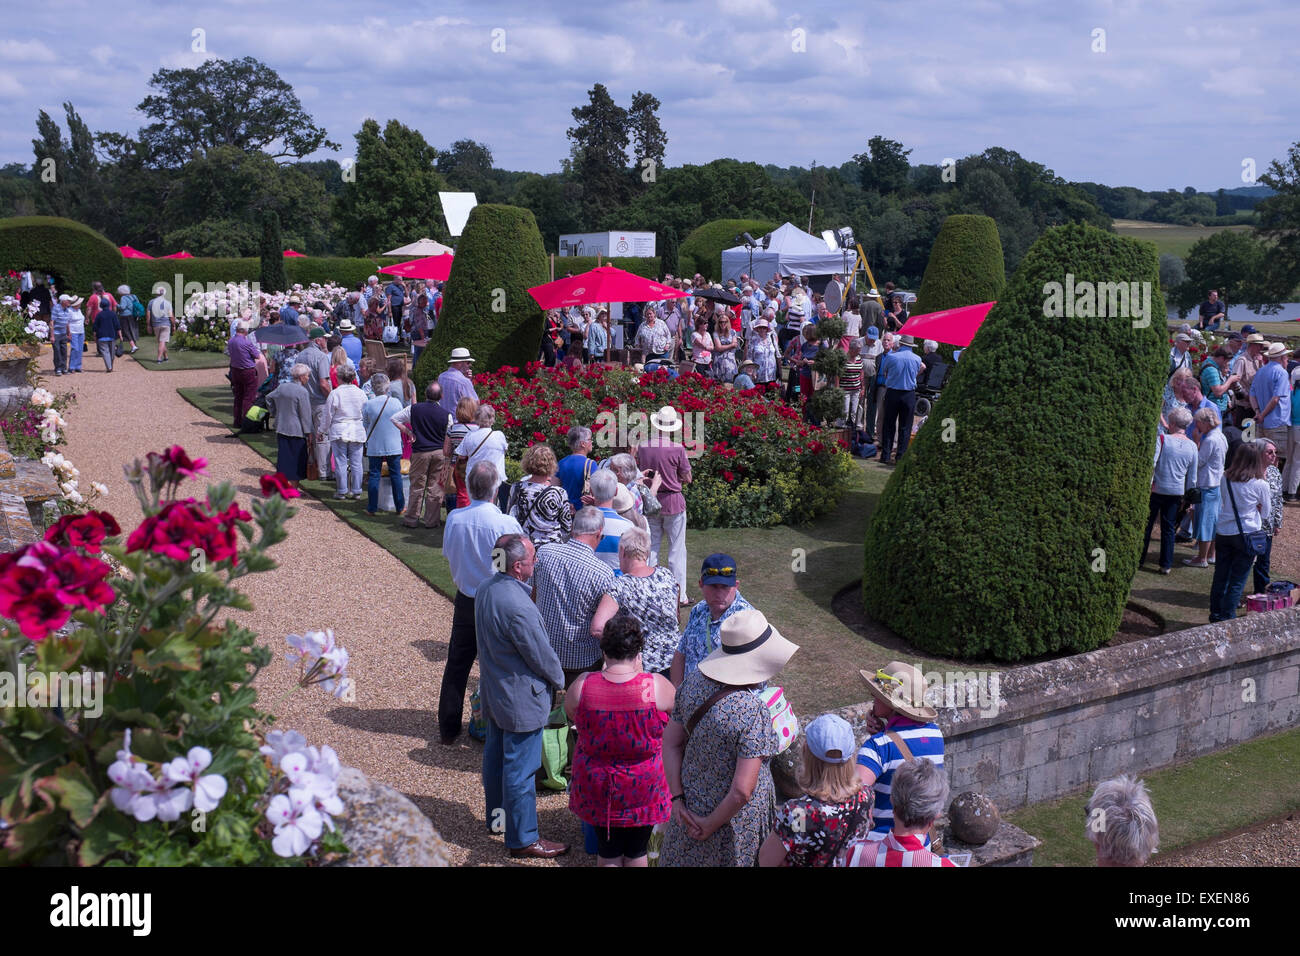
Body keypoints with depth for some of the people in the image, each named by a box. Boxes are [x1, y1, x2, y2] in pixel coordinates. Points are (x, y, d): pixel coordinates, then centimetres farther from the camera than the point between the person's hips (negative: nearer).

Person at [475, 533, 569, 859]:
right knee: (520, 770, 3)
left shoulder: (485, 588, -3)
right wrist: (558, 680, -2)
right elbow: (541, 655, -22)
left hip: (493, 691, 10)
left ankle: (496, 817, 42)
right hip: (520, 699, -10)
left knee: (495, 756, 24)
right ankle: (522, 838, 16)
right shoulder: (517, 605, -32)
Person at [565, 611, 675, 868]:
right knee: (637, 851, 21)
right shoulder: (657, 686, -21)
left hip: (597, 787, 1)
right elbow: (678, 707, -1)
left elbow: (570, 714, 3)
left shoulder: (582, 686, -18)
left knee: (607, 851, 20)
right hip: (643, 789, -1)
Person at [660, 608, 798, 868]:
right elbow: (742, 791, -29)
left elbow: (671, 741, -4)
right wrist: (711, 825, -15)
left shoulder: (694, 682, -11)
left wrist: (678, 799, -2)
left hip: (692, 805, 6)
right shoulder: (753, 712, -30)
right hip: (735, 817, -6)